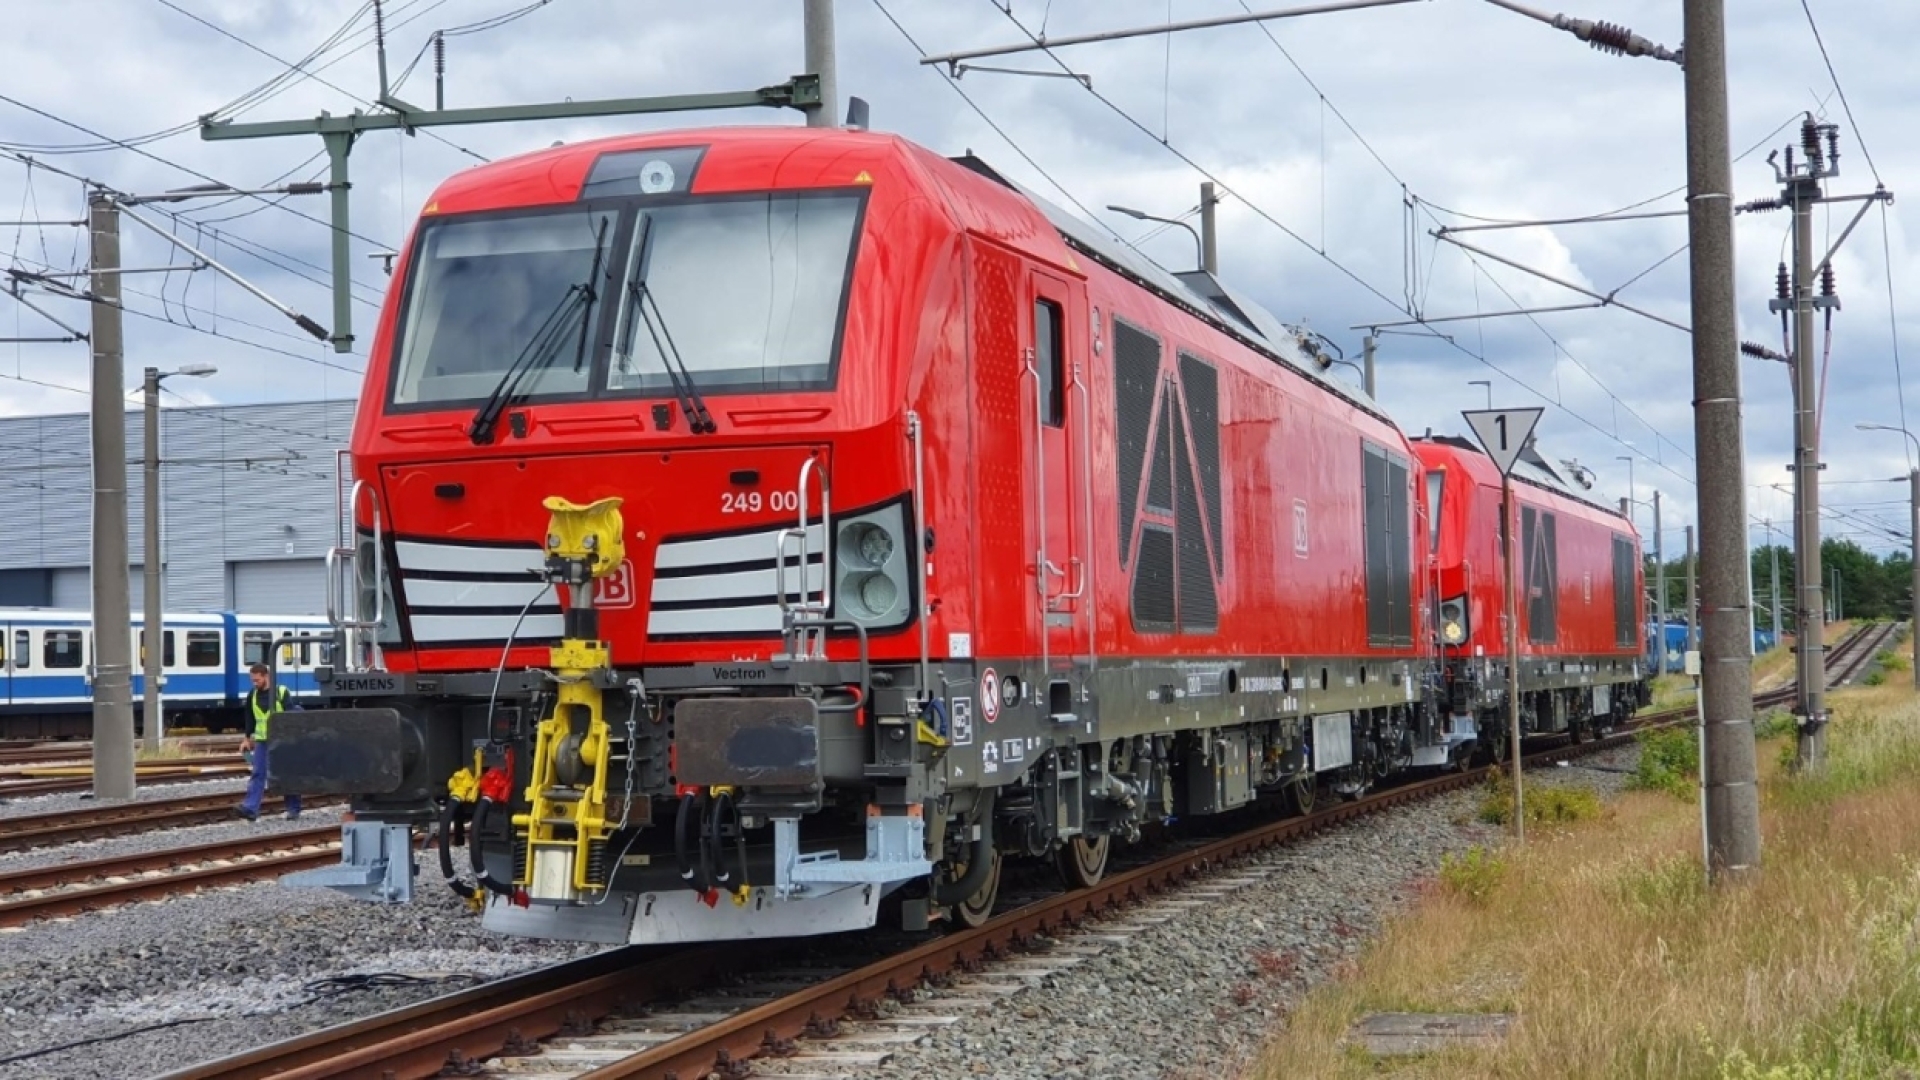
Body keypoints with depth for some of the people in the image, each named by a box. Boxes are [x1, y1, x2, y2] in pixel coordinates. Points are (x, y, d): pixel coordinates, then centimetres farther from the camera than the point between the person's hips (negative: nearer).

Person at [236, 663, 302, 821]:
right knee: (258, 774, -5)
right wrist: (247, 739, 19)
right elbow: (250, 719, 18)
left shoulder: (281, 693, -7)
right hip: (262, 741, 4)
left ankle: (293, 810, 13)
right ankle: (250, 808, -13)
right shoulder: (253, 696, 8)